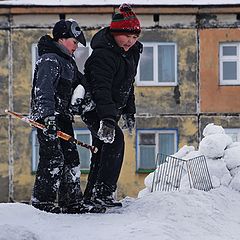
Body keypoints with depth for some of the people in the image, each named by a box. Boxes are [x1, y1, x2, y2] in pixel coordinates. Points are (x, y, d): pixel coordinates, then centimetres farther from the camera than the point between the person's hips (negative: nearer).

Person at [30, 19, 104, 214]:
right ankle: (43, 201, -10)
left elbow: (79, 79, 35)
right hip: (47, 116, -10)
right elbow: (44, 89, -24)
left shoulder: (67, 61, 19)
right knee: (53, 157, -14)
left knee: (71, 157, 8)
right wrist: (48, 115, -34)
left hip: (62, 117, 10)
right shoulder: (49, 59, -12)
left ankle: (72, 201, 11)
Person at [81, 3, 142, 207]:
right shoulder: (103, 54, -25)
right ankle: (103, 192, -28)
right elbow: (101, 88, -36)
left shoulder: (131, 52, 7)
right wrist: (107, 118, -46)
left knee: (103, 151, 14)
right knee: (115, 140, -26)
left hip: (111, 109, 10)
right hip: (94, 108, -10)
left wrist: (129, 112, 21)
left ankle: (91, 195, 24)